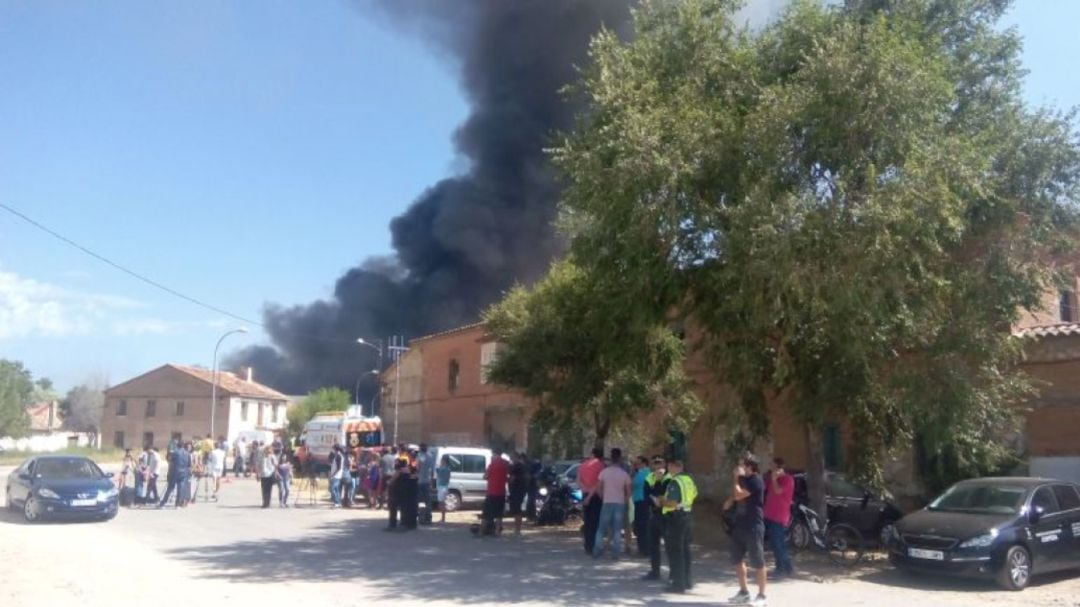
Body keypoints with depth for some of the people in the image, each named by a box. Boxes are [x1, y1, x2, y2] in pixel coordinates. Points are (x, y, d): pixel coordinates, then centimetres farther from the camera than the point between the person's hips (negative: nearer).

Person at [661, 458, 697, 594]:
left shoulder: (674, 482, -18)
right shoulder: (689, 479, 9)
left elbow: (672, 503, -26)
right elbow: (694, 494, 23)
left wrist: (662, 502, -8)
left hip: (675, 518, -9)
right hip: (687, 515, 9)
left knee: (675, 552, -2)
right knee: (685, 550, 17)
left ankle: (678, 584, 0)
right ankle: (686, 580, 25)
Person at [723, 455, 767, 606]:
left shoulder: (756, 481, -15)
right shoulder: (743, 479, 12)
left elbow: (739, 495, -23)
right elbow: (735, 495, 28)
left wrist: (736, 478, -12)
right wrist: (730, 500, 6)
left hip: (753, 526, -9)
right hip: (740, 524, 9)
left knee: (757, 562, -2)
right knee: (737, 560, 13)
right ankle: (743, 592, 24)